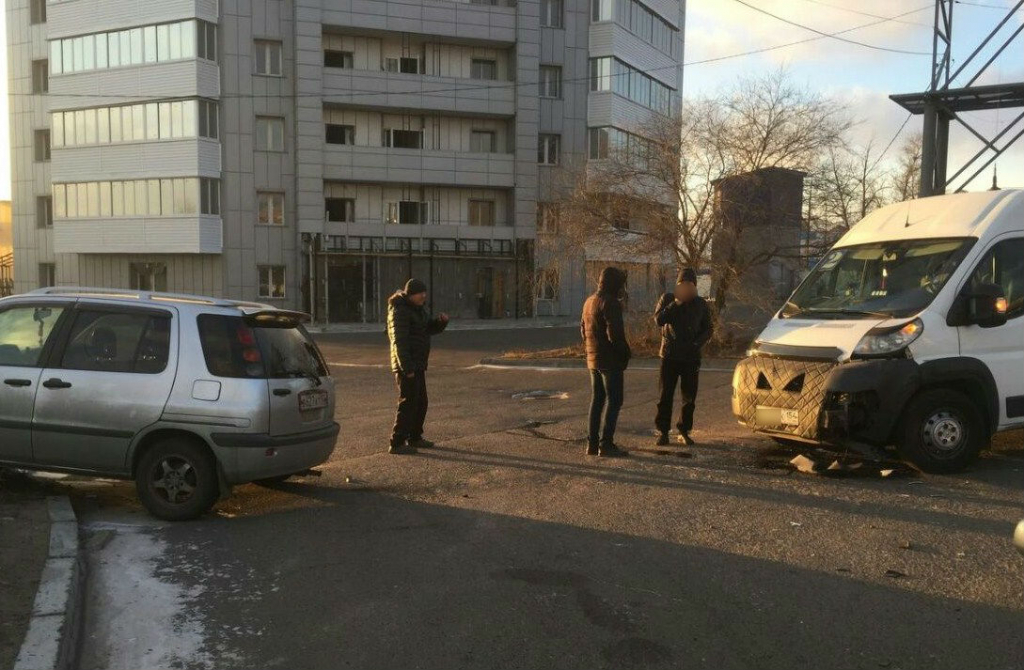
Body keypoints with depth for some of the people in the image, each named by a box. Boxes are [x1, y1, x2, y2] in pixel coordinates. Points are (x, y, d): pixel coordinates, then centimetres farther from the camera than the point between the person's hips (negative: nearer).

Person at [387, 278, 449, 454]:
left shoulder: (419, 309, 14)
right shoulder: (400, 311, -16)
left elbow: (430, 329, 22)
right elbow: (399, 341, -23)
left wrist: (441, 321, 0)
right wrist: (407, 368, -27)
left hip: (417, 365, 10)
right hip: (406, 366, -10)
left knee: (421, 402, 16)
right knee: (408, 403, -8)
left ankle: (414, 438, 28)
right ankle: (397, 443, -2)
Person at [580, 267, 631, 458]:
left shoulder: (589, 302, 13)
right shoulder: (610, 303, -15)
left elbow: (583, 329, 18)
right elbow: (615, 333, -21)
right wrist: (625, 353, -9)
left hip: (593, 359, 9)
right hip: (610, 360, -9)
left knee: (597, 399, 13)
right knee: (614, 401, -3)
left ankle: (592, 443, 15)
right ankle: (606, 444, -5)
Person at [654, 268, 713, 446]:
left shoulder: (700, 304, 8)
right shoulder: (667, 299, 3)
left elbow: (707, 329, 11)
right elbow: (658, 319, -10)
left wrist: (697, 343, -8)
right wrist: (676, 303, -17)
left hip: (691, 357, 2)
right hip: (669, 355, -2)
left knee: (689, 397, 5)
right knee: (666, 395, -2)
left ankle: (684, 432, 16)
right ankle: (662, 432, 6)